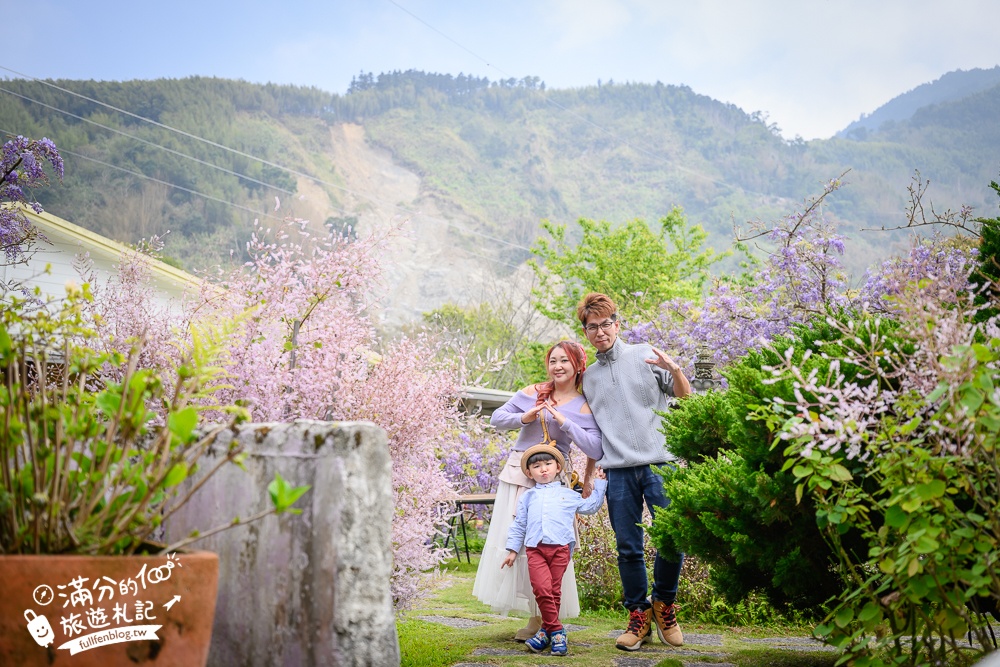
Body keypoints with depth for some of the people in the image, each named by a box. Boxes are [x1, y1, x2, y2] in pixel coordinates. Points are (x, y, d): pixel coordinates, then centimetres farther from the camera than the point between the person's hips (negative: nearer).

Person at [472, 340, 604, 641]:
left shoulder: (583, 407, -1)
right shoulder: (532, 393, 7)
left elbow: (595, 451, -12)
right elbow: (496, 418, 8)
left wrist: (563, 421, -17)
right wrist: (523, 418, -11)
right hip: (517, 473, 4)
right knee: (510, 539, 6)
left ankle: (542, 617, 6)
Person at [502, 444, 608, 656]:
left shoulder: (569, 495, 20)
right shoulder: (527, 497, 21)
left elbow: (592, 505, 25)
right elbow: (519, 525, 20)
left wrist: (599, 483, 24)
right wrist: (512, 550, 15)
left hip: (560, 548, 0)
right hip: (535, 549, 0)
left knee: (554, 591, -1)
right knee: (542, 589, -16)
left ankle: (546, 630, 10)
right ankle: (556, 631, -8)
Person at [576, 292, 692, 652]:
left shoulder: (645, 355, 7)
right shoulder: (588, 377, 17)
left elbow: (685, 397, 4)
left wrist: (674, 369, -16)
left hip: (659, 463, -3)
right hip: (618, 472, 3)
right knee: (628, 549, 2)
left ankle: (664, 605, 16)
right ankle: (639, 616, 16)